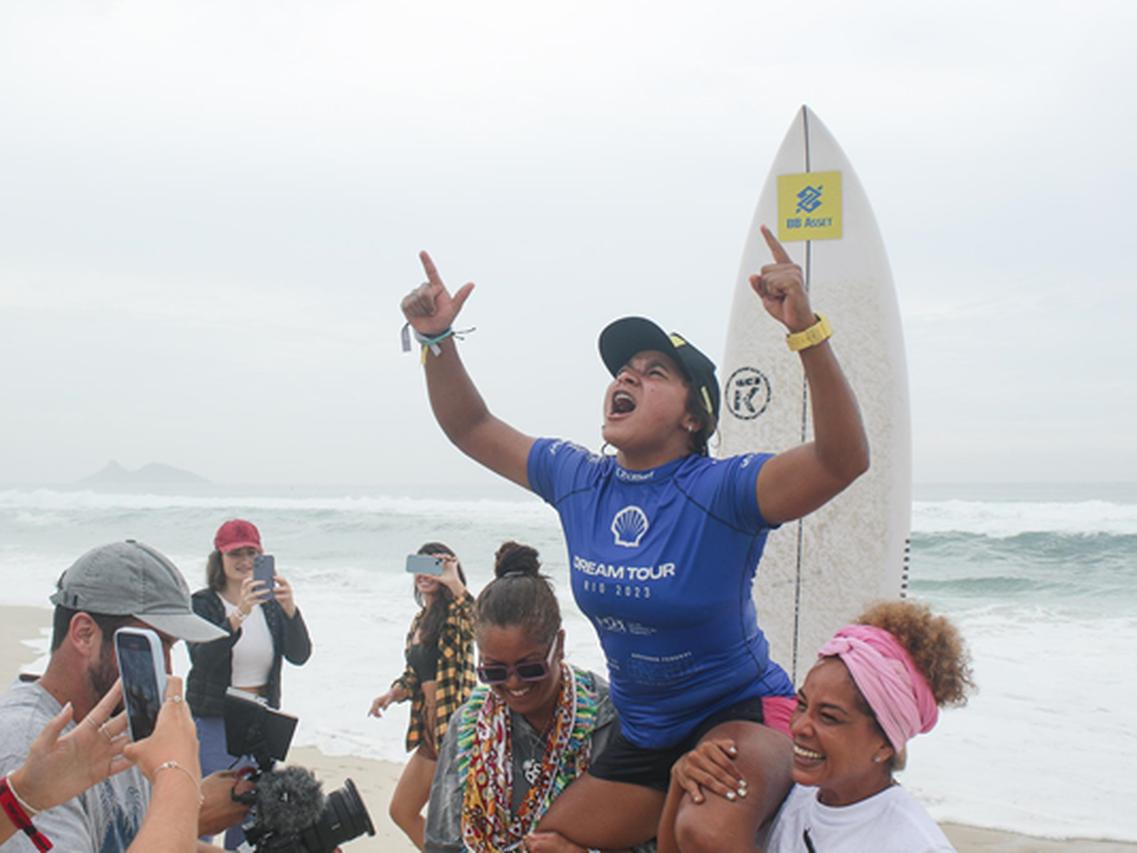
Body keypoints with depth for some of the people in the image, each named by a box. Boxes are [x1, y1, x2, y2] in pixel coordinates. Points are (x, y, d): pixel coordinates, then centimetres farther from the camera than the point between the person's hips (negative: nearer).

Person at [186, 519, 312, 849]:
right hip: (212, 723, -4)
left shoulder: (270, 605, 5)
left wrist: (290, 609, -26)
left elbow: (300, 655, -8)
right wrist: (238, 615, -37)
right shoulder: (203, 604, -5)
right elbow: (203, 657, -22)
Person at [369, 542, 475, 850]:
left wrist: (453, 582, -33)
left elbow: (477, 623, -36)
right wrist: (391, 694, 3)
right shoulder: (420, 620, 14)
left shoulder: (454, 617, -10)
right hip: (429, 731, 9)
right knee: (401, 812, 18)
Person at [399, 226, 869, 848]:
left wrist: (806, 331, -47)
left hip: (742, 711, -6)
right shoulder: (578, 482, -1)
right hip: (643, 736, 7)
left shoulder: (719, 490, -20)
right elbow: (471, 429, 9)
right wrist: (437, 339, -5)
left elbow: (843, 461, -36)